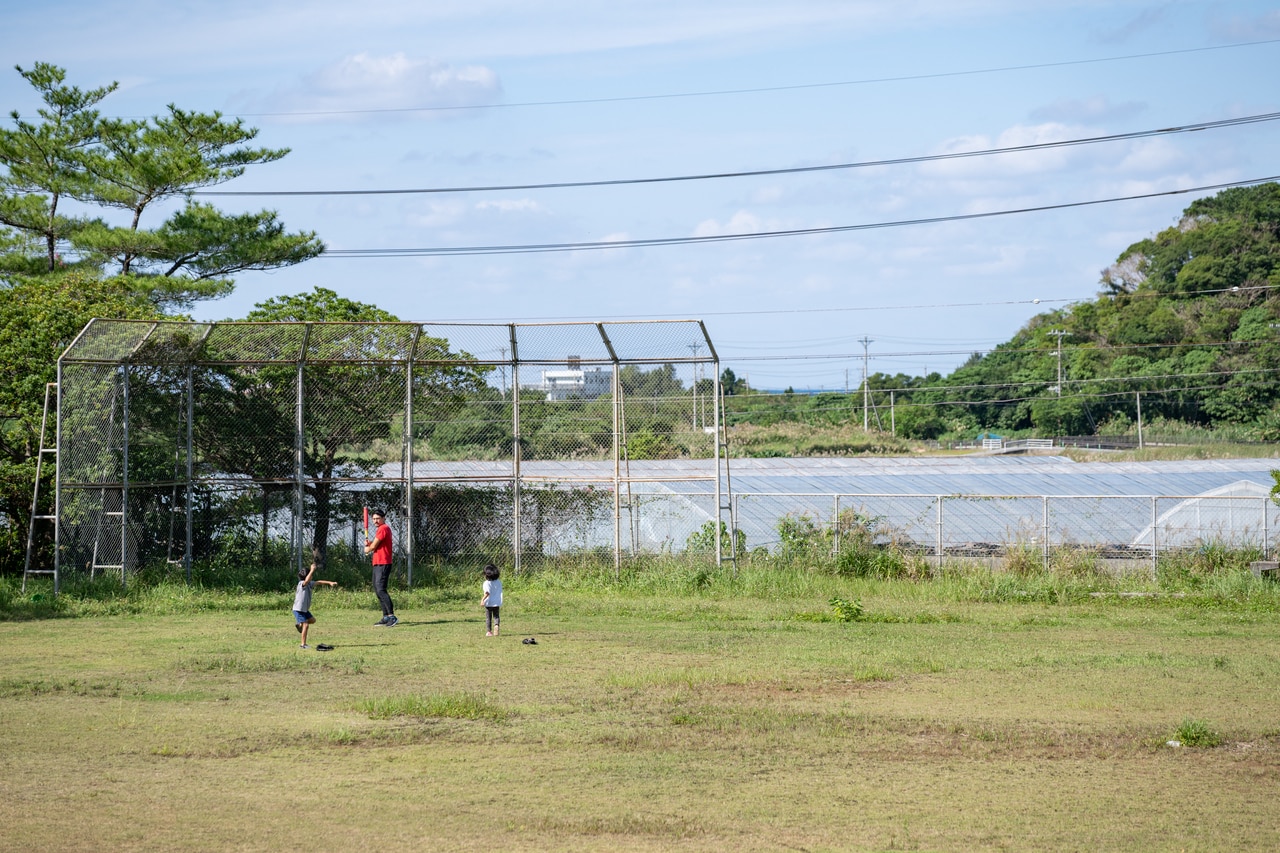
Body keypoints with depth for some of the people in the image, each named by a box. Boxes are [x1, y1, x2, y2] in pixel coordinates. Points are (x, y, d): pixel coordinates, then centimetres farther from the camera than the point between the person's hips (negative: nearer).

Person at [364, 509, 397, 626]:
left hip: (383, 563, -11)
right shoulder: (380, 529, 21)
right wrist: (369, 543, 6)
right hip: (377, 564, 11)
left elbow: (373, 547, -13)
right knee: (377, 590, 12)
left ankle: (392, 616, -25)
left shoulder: (383, 529, -12)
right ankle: (386, 617, 15)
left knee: (380, 589, -19)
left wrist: (367, 549, 8)